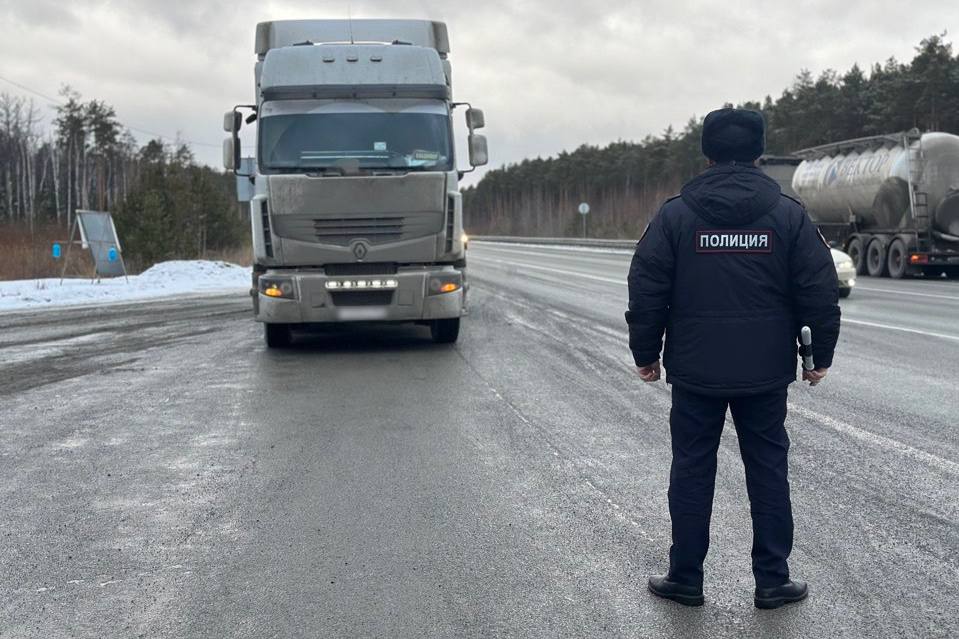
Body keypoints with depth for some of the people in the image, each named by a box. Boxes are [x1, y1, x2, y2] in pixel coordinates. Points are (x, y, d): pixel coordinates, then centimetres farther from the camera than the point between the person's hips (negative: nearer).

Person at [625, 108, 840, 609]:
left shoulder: (675, 214, -4)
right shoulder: (788, 214, -2)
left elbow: (646, 292, -2)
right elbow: (820, 291, -1)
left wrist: (645, 353, 8)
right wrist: (821, 354, 10)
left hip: (695, 371, 0)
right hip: (766, 373, 1)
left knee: (691, 471, 9)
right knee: (768, 472, 11)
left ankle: (685, 578, 16)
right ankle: (772, 581, 16)